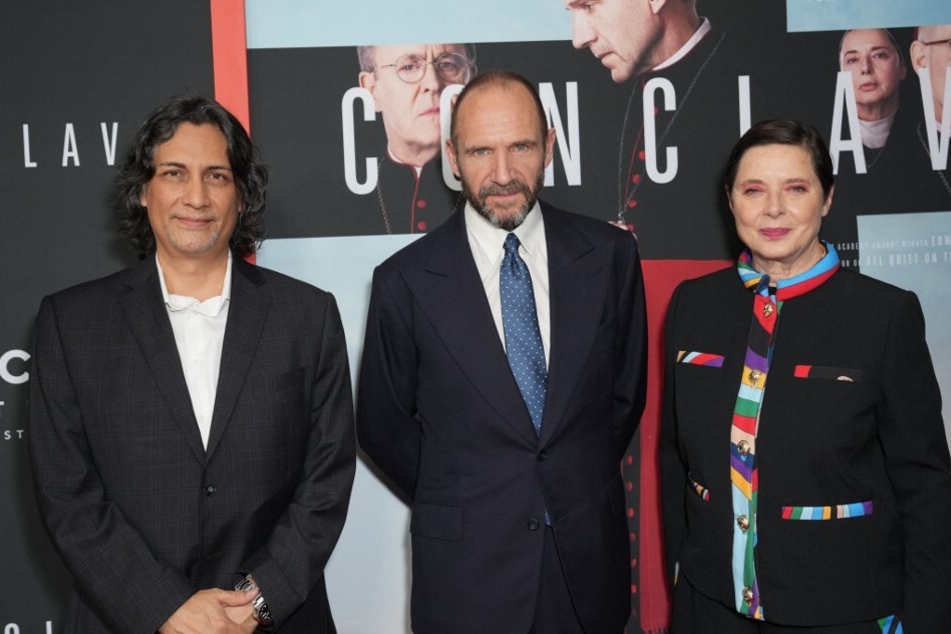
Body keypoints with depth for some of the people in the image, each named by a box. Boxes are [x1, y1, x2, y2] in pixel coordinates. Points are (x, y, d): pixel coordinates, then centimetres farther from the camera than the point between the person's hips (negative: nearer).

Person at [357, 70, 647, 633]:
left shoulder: (611, 255, -4)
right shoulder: (405, 281, -9)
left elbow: (627, 390, 7)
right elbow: (382, 425, 2)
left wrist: (581, 491, 7)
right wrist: (457, 505, 3)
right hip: (466, 567, -2)